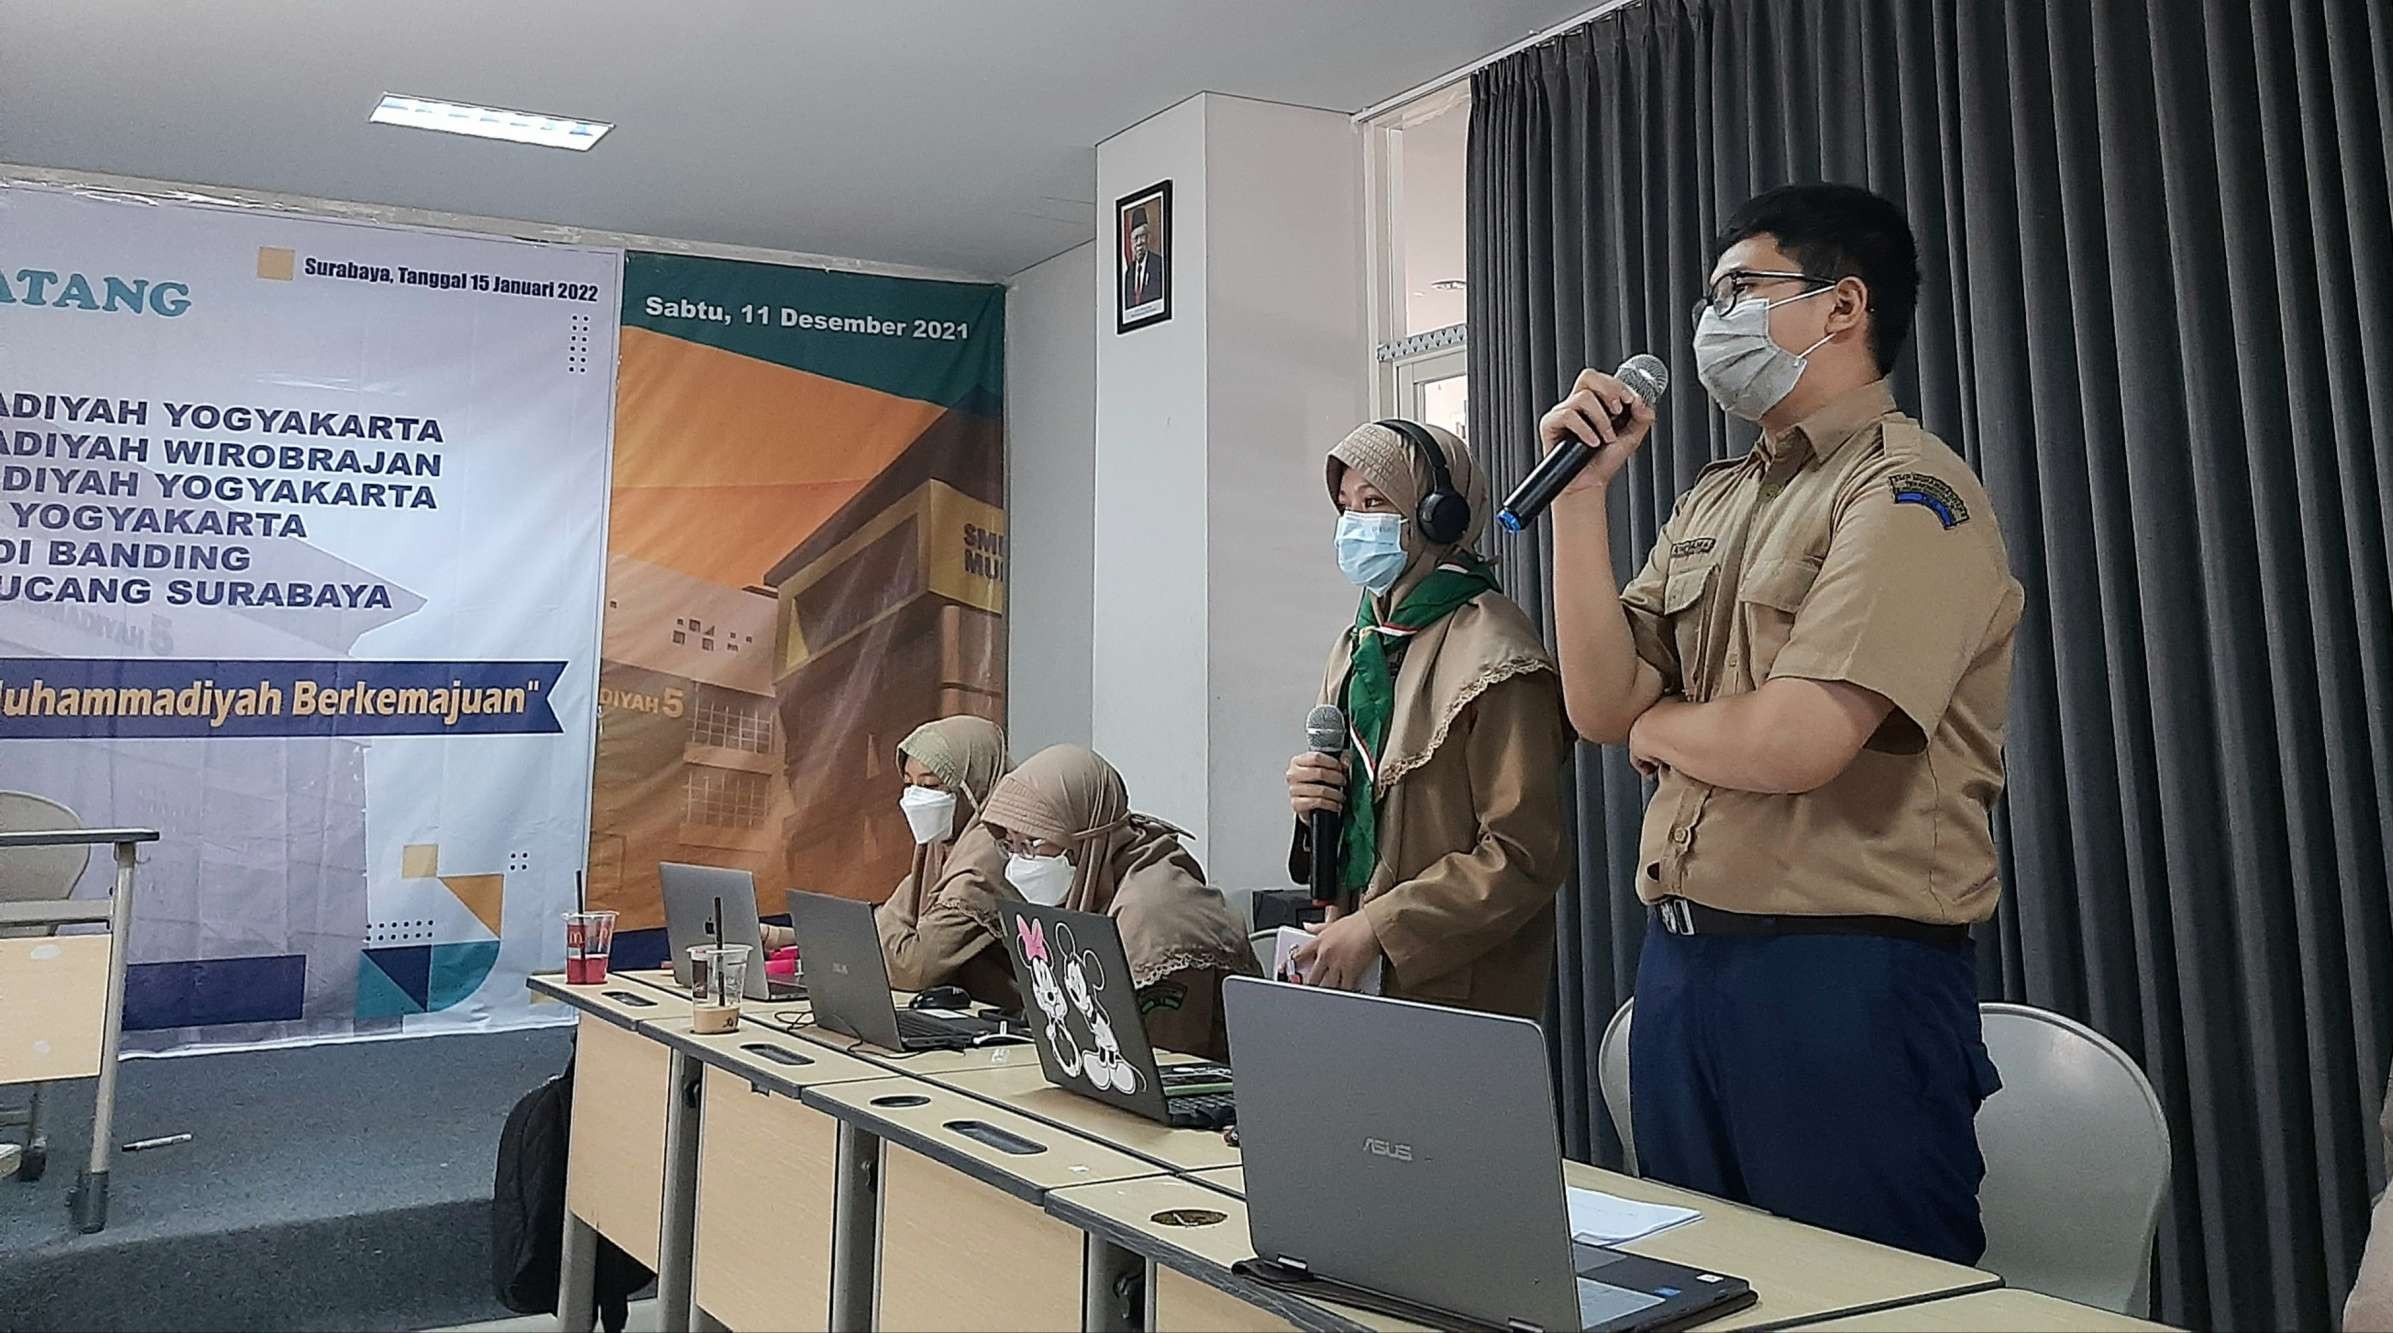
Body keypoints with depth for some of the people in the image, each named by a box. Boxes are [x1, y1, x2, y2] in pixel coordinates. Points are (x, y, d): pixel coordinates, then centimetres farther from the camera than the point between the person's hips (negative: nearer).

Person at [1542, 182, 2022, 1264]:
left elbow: (1793, 743, -24)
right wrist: (1581, 492, -2)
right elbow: (1601, 704, 4)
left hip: (1847, 979, -8)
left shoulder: (1909, 492, -11)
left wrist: (1651, 724, -3)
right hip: (1682, 961, 8)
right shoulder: (1712, 501, 14)